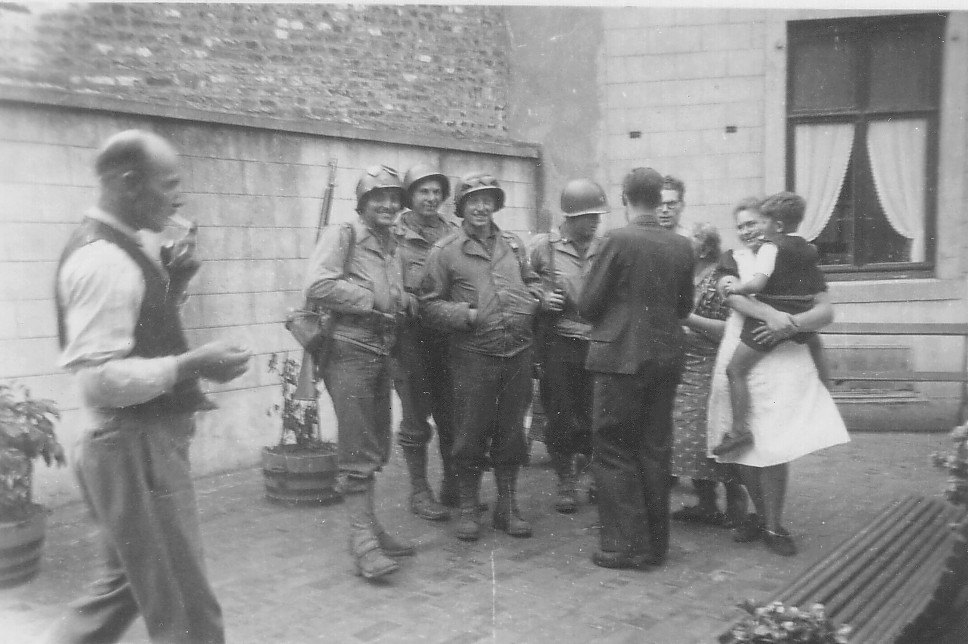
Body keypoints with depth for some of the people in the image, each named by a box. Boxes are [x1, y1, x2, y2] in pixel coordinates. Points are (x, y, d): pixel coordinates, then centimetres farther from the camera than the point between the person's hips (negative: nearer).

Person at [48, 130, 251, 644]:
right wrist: (192, 364, -24)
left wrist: (172, 283, 4)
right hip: (134, 449, -10)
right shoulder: (103, 259, -21)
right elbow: (99, 378, -26)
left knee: (123, 588, 23)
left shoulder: (118, 248, 11)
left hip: (144, 443, 10)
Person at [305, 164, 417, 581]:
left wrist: (404, 301, 0)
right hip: (349, 351, -8)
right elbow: (318, 286, -19)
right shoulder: (341, 236, -5)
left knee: (376, 449, 14)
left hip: (381, 353, 8)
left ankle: (367, 526, 26)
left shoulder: (392, 246, 18)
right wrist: (373, 300, -13)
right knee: (358, 452, -7)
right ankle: (363, 541, -2)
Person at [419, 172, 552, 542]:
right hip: (473, 355, -4)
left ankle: (508, 507, 26)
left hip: (518, 353, 4)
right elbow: (430, 305, -2)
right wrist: (466, 314, -15)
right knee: (470, 435, 3)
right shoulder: (446, 251, -2)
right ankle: (468, 509, 20)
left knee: (511, 433, 12)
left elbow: (530, 280, 25)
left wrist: (537, 297, 4)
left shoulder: (512, 243, 13)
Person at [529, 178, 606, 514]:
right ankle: (566, 482, 21)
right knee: (561, 416, 4)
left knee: (594, 415, 6)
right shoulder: (542, 246, -4)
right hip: (559, 343, -2)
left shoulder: (603, 250, 6)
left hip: (595, 343, 2)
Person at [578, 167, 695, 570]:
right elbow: (684, 307, 11)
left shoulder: (617, 241, -13)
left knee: (613, 452, 5)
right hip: (666, 358, 6)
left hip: (622, 358, -5)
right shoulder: (682, 246, 3)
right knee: (655, 451, 13)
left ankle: (626, 545, 7)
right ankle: (655, 544, 22)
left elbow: (587, 305, -9)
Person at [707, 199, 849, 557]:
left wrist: (792, 323, -20)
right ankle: (762, 515, 25)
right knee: (743, 445, 6)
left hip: (783, 359, -2)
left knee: (773, 446, -6)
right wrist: (770, 314, -27)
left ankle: (774, 527, 10)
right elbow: (732, 295, -11)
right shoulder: (734, 259, 10)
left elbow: (826, 311, -1)